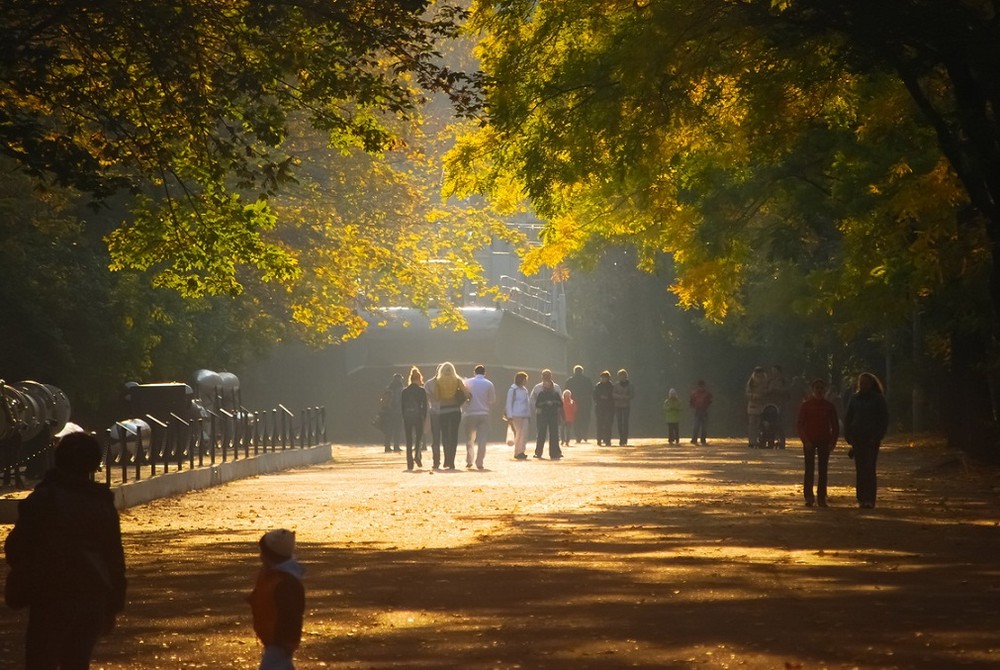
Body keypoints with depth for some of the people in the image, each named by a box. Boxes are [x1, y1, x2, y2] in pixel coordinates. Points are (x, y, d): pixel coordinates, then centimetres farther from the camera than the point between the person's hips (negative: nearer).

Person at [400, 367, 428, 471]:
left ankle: (410, 463, 3)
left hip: (407, 418, 2)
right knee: (419, 437, 9)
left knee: (409, 440, 6)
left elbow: (401, 406, 6)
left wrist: (404, 418, 11)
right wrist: (424, 417, 4)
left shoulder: (404, 391, 4)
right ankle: (417, 455, -16)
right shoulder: (422, 391, -3)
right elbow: (425, 406, -4)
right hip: (418, 417, -2)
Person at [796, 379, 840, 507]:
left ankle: (821, 498, 6)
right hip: (809, 441, -2)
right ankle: (808, 497, -3)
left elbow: (835, 425, 7)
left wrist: (833, 441, -3)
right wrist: (805, 440, -11)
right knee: (809, 469, -5)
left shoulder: (829, 406, 4)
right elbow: (799, 424, -1)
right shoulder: (805, 405, -1)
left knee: (823, 470, 2)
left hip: (825, 442, 2)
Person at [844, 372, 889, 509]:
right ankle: (861, 499, 7)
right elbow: (848, 418, 15)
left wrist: (877, 437, -8)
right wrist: (848, 436, 4)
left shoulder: (878, 399, 1)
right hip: (857, 438, 4)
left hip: (871, 439, -4)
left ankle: (869, 499, -14)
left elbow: (884, 419, 1)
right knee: (859, 469, 3)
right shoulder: (855, 398, 11)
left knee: (869, 468, -12)